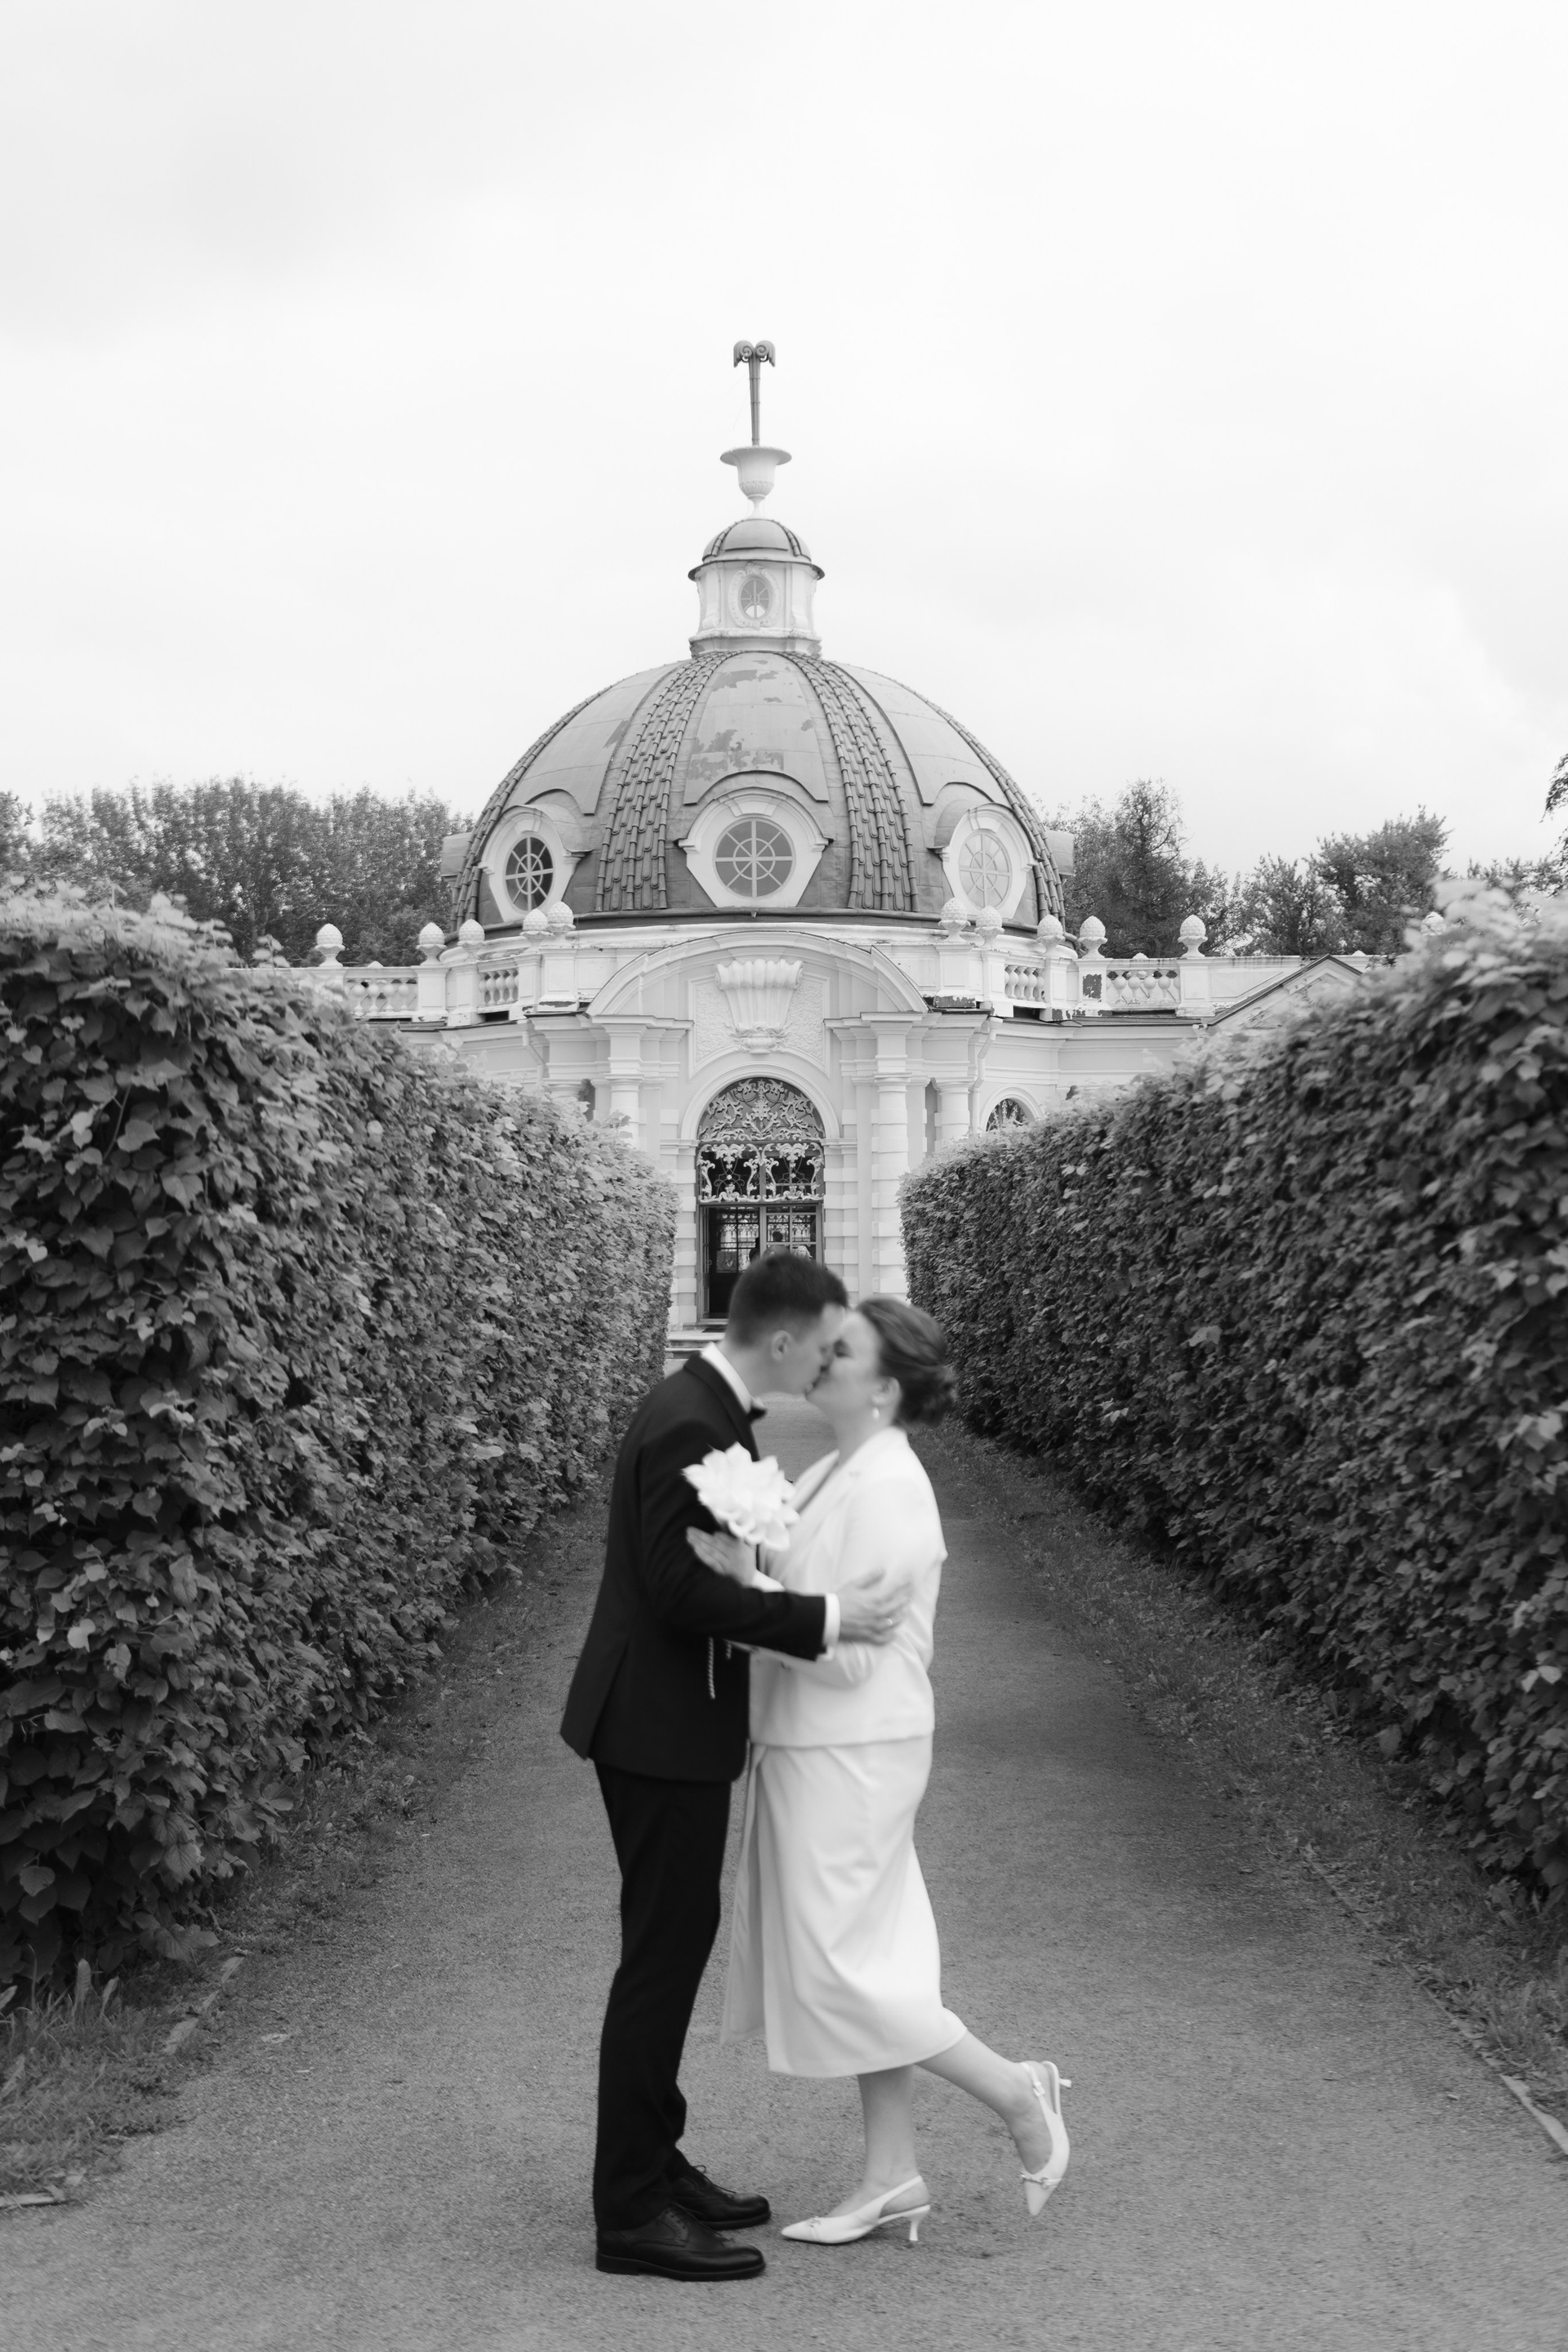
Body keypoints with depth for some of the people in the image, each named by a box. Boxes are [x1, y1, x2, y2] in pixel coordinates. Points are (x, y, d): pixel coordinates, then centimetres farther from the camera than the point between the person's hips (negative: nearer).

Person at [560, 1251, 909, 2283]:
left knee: (677, 1944, 16)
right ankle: (632, 2211, 4)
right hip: (660, 1730, -10)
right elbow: (679, 1587, -26)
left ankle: (653, 2162, 27)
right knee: (663, 1953, -4)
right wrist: (825, 1619, -25)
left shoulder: (711, 1412, 9)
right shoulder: (689, 1427, -22)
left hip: (680, 1720, 10)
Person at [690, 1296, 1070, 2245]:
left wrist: (745, 1587, -27)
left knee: (839, 1971, -2)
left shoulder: (886, 1490, -20)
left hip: (849, 1758, -9)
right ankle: (892, 2177, 21)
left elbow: (850, 1654, -22)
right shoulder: (842, 1471, 8)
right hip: (818, 1750, 9)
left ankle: (1017, 2092, 11)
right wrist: (743, 1569, 2)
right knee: (865, 1961, 13)